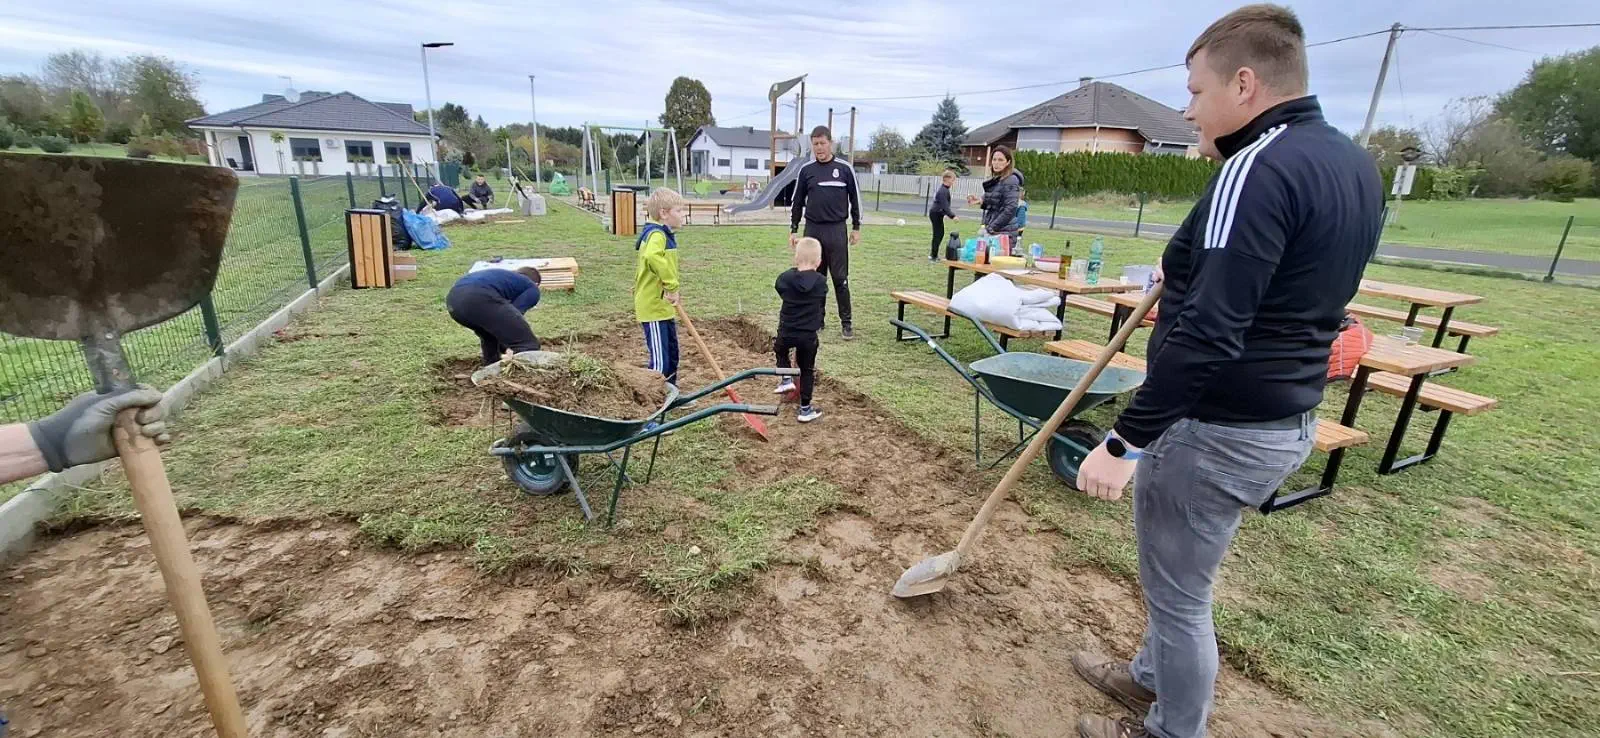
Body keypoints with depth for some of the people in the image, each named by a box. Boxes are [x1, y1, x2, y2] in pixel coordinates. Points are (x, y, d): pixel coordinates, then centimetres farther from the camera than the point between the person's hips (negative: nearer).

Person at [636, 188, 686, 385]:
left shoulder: (664, 234, 14)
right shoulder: (656, 234, -19)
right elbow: (652, 257, -40)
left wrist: (671, 292, 12)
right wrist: (672, 286, -34)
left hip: (664, 307, 10)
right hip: (654, 308, -10)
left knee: (672, 354, 20)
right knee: (660, 361, -5)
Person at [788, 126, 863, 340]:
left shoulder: (844, 169, 1)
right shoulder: (806, 170, 5)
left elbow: (855, 199, 6)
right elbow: (797, 202, 10)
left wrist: (856, 228, 5)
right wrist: (793, 230, 6)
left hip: (837, 230, -2)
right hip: (812, 230, 2)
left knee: (840, 278, 0)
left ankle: (845, 322, 7)